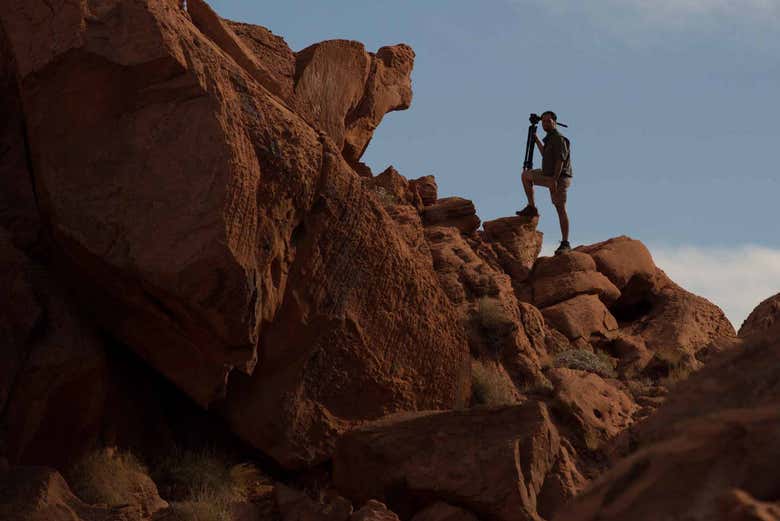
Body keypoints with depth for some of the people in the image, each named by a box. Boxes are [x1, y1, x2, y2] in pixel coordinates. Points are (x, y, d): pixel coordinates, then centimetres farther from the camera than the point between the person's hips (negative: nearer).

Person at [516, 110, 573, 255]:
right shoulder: (550, 139, 16)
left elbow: (560, 160, -24)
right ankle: (532, 208, 12)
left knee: (560, 209, -12)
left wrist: (554, 180, -30)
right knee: (526, 175, 17)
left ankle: (565, 243, -14)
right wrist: (537, 140, 32)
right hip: (549, 176, 10)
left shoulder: (559, 139, -14)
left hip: (559, 178, -10)